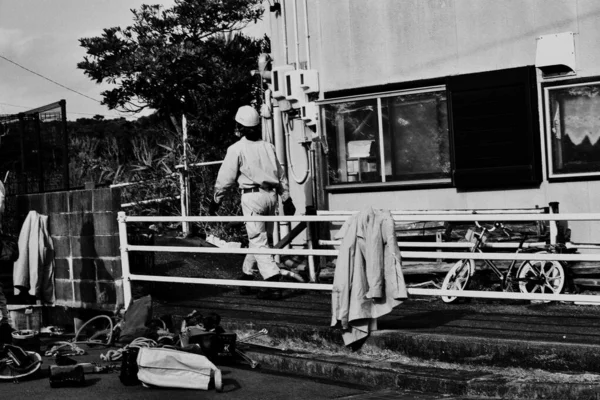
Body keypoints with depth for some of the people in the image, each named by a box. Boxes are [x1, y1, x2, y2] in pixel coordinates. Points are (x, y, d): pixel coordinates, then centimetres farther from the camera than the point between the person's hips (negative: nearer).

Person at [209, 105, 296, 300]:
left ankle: (273, 284, -14)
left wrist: (215, 201, 8)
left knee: (258, 241, -5)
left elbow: (225, 178, -3)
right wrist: (287, 199, 19)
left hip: (252, 196, -6)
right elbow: (281, 175, 13)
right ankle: (246, 275, 30)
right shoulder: (268, 147, 11)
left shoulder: (237, 149, -5)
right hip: (271, 195, 6)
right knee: (257, 238, 18)